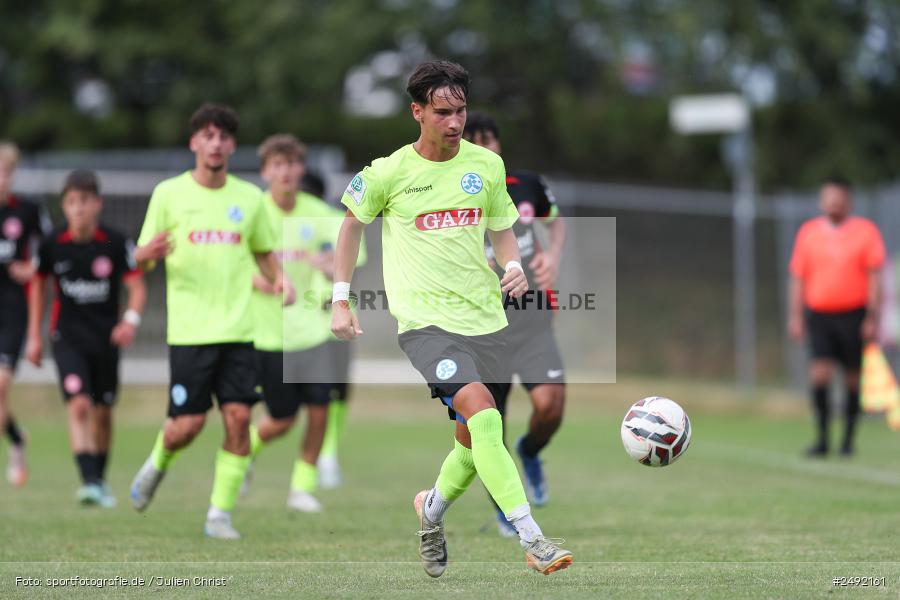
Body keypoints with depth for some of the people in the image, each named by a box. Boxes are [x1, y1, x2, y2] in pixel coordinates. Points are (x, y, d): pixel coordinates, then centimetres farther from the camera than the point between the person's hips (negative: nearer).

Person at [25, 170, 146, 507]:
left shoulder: (116, 244, -11)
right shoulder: (53, 245, -7)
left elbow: (137, 287, -7)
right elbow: (39, 284, 9)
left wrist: (131, 318, -28)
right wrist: (34, 336, 10)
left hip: (106, 337, 1)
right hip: (68, 336, -1)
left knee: (102, 412, 12)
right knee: (79, 405, -18)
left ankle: (100, 479, 31)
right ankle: (88, 481, -25)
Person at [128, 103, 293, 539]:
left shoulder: (249, 197, 9)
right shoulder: (169, 194, 1)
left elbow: (262, 252, 22)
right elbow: (141, 258, 3)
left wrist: (278, 278, 1)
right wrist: (149, 253, -21)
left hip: (238, 330, 2)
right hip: (189, 331, -2)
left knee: (238, 419, -8)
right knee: (188, 424, -4)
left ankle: (220, 514, 2)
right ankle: (158, 463, 30)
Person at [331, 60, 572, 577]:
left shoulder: (487, 164, 5)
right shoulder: (389, 172, -4)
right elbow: (353, 222, 11)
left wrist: (514, 265, -2)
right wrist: (341, 300, 8)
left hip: (484, 318, 5)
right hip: (425, 320, -5)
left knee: (479, 444, 9)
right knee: (482, 413, -25)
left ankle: (431, 510, 41)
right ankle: (532, 539, -29)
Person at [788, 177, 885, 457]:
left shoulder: (866, 231, 2)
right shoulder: (808, 232, 8)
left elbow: (874, 276, -1)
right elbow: (798, 278, 10)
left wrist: (872, 318, -8)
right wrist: (796, 316, 4)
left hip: (853, 315, -1)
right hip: (819, 315, 1)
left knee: (852, 378, 4)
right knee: (819, 374, -12)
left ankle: (848, 439, 16)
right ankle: (822, 438, -8)